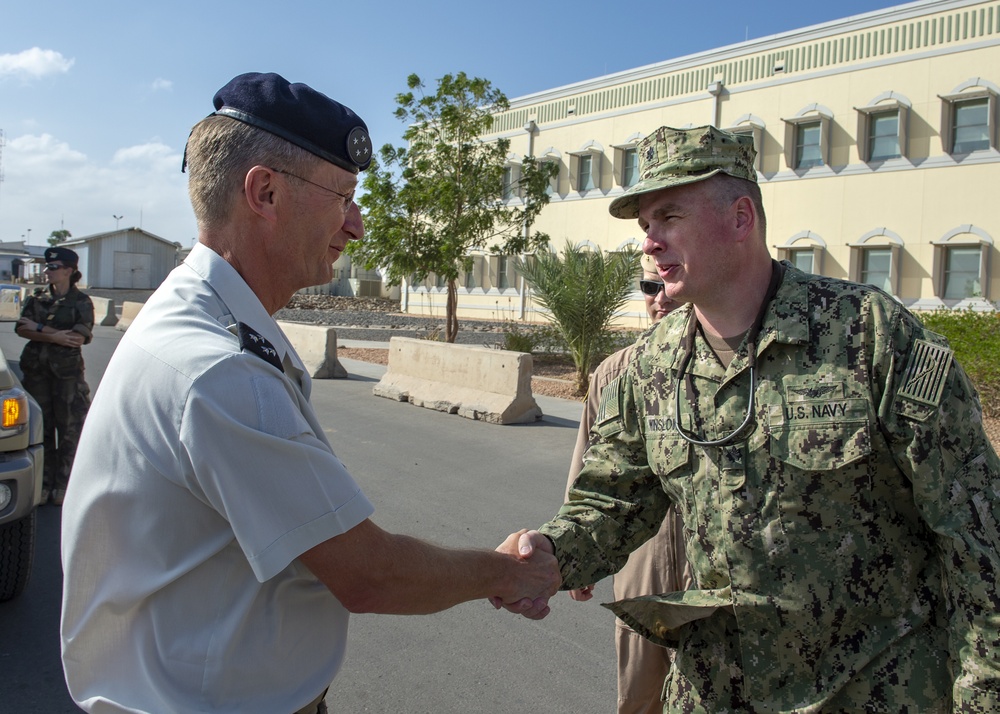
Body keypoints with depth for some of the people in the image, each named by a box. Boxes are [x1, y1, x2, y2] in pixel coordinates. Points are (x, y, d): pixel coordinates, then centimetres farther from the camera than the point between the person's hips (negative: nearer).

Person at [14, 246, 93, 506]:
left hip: (68, 371, -4)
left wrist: (39, 328, -10)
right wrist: (56, 336, -15)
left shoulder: (81, 302, -1)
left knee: (69, 428, 0)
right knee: (41, 427, 7)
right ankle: (44, 484, 16)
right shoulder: (37, 299, 12)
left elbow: (79, 338, -13)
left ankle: (63, 485, 11)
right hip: (36, 370, 4)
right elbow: (22, 328, -2)